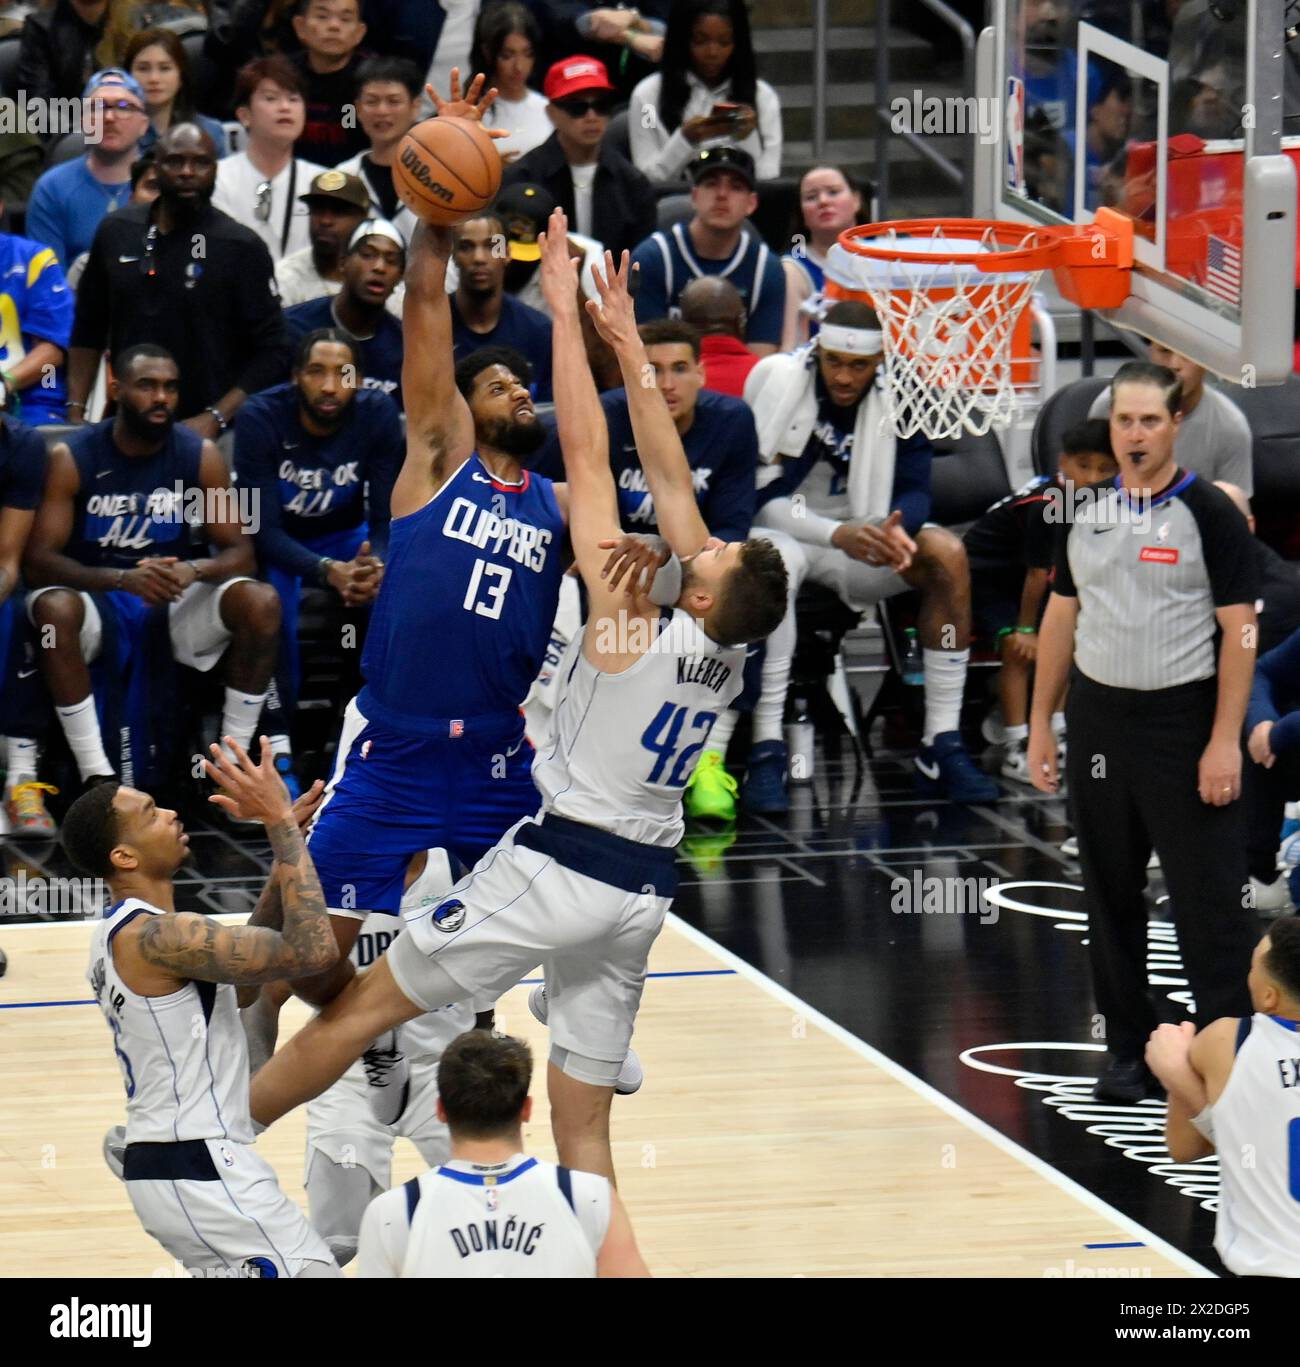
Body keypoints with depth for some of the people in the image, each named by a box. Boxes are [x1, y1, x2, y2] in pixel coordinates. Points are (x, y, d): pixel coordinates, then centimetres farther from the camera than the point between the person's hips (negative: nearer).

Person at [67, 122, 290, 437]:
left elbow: (272, 353, -6)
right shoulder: (116, 232, 7)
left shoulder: (241, 248, -5)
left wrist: (215, 419, -15)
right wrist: (75, 412, 6)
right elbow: (88, 331, 15)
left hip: (205, 433, -3)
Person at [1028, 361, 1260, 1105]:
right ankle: (1130, 1050, 19)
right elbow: (1062, 615, 16)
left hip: (1183, 723, -5)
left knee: (1210, 901, -6)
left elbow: (1240, 630, -9)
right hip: (1098, 721, 6)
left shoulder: (1209, 513, -7)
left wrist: (1225, 741, -15)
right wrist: (1041, 721, 11)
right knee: (1112, 896, 10)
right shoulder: (1090, 513, 9)